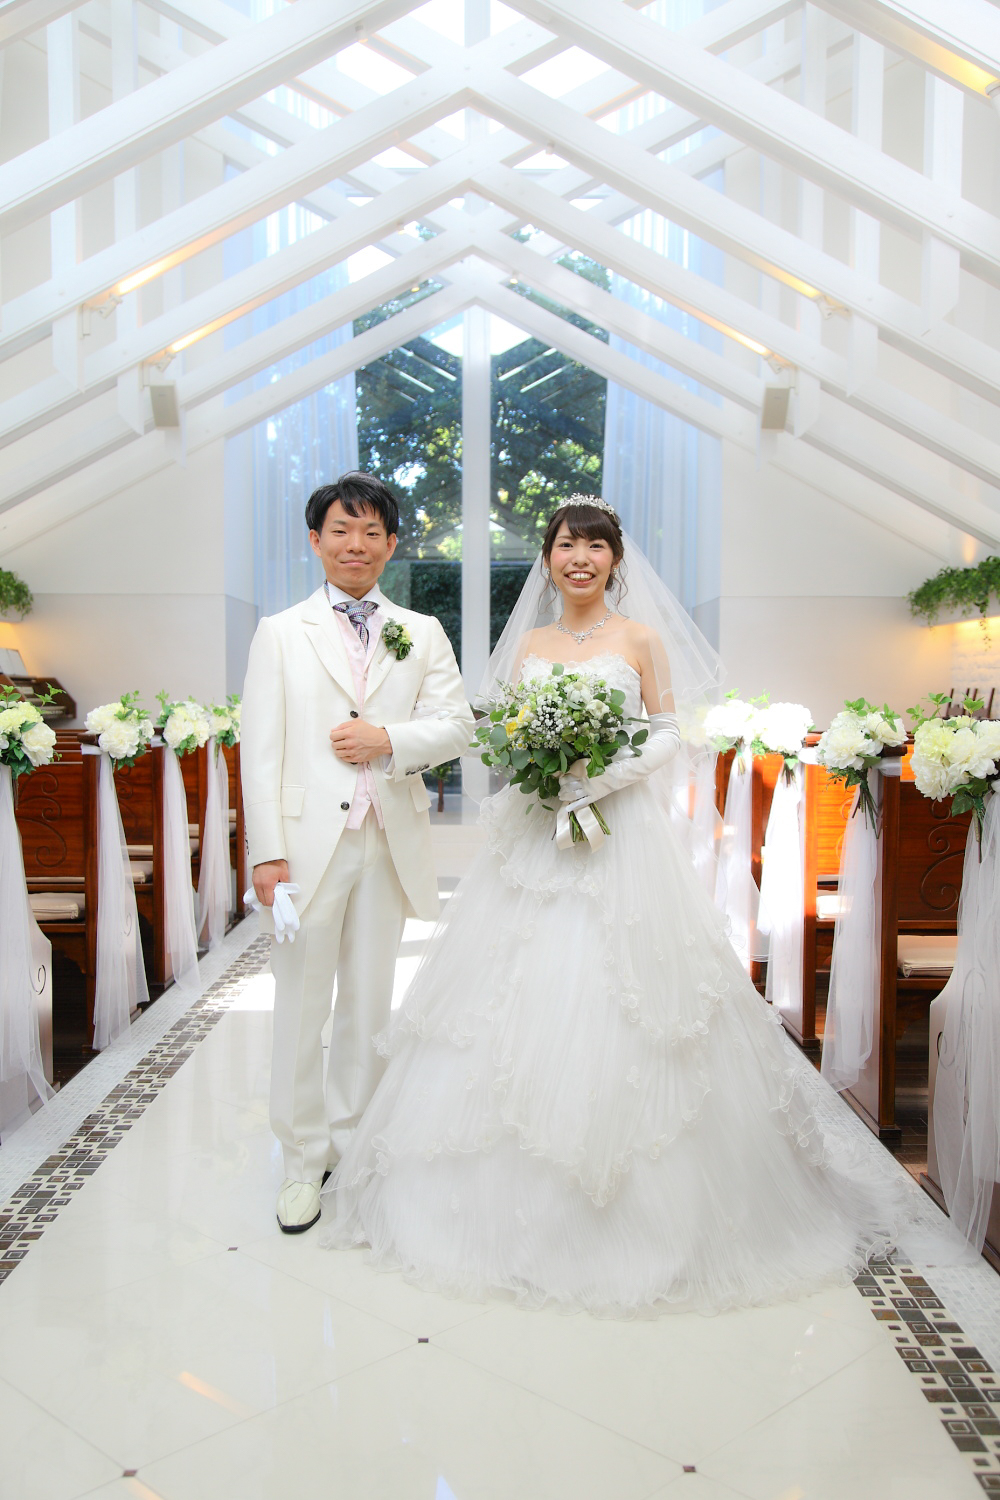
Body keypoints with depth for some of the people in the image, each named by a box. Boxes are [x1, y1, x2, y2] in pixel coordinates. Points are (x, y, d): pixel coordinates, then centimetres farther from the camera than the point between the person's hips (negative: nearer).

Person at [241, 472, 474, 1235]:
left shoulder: (423, 634, 11)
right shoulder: (281, 633, 6)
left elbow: (457, 725, 3)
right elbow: (261, 751, -1)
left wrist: (389, 739, -15)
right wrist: (268, 851, -9)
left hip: (389, 842, 2)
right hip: (309, 841, -2)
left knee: (369, 1005, 12)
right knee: (301, 1006, 5)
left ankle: (351, 1142, 29)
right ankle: (304, 1162, 21)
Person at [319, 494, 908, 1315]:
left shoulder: (640, 636, 4)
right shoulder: (529, 644, 13)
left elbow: (666, 731, 3)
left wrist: (609, 771, -14)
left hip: (619, 834, -3)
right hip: (536, 833, 4)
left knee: (611, 1013, -5)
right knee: (524, 1003, 3)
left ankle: (645, 1212, 12)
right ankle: (521, 1202, 20)